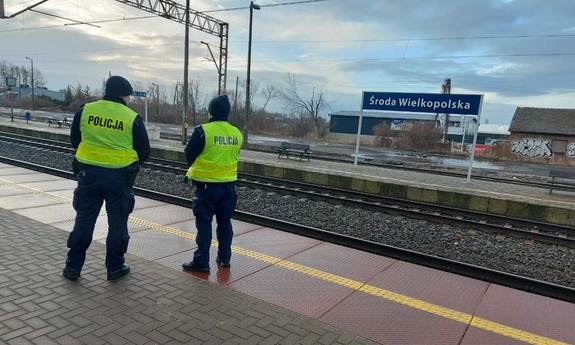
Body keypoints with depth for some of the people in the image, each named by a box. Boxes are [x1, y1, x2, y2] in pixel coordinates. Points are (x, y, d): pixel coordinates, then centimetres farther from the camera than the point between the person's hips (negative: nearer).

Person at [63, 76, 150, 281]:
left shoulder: (85, 111, 0)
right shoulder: (132, 118, -8)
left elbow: (74, 141, 12)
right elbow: (144, 152, -2)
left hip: (88, 172, 3)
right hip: (119, 176, -3)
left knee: (84, 220, 14)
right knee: (117, 222, 10)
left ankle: (73, 267, 21)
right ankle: (115, 267, 19)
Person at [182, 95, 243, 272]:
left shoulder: (203, 131, -14)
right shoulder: (237, 133, 1)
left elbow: (189, 155, -5)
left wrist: (196, 166, 14)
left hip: (207, 185, -5)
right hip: (228, 184, 5)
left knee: (204, 223, 3)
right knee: (225, 221, 15)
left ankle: (201, 261, 8)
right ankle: (224, 258, 24)